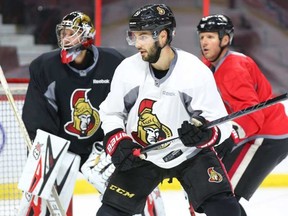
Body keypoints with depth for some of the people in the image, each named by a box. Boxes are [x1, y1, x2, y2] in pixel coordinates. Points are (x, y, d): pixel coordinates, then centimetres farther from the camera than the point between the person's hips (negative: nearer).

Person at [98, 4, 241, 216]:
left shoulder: (196, 71, -22)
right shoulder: (127, 69, -13)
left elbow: (221, 124, -19)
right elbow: (111, 113, 2)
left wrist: (204, 134, -41)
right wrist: (118, 143, -15)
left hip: (190, 153, -2)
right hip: (141, 155, 3)